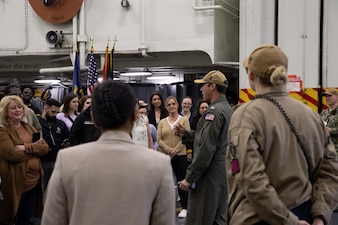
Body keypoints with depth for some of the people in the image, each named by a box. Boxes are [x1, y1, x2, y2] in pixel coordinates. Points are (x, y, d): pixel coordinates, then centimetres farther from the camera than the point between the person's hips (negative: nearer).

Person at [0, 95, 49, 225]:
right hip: (15, 182, -6)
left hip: (34, 179, 7)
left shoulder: (28, 127, 12)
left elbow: (45, 148, 2)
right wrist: (34, 148, -10)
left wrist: (26, 147, -15)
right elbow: (12, 154, -23)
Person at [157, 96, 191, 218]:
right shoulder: (162, 122, 10)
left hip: (180, 155, -3)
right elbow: (159, 139, 2)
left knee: (181, 180, 1)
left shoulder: (184, 120, 2)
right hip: (164, 155, 3)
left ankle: (184, 207, 9)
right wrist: (169, 150, -12)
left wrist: (175, 150, -14)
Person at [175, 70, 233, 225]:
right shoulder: (227, 109, 13)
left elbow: (206, 149, -21)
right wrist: (186, 134, 13)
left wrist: (189, 178, -17)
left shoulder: (214, 111, -16)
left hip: (209, 177, -10)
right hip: (222, 174, 10)